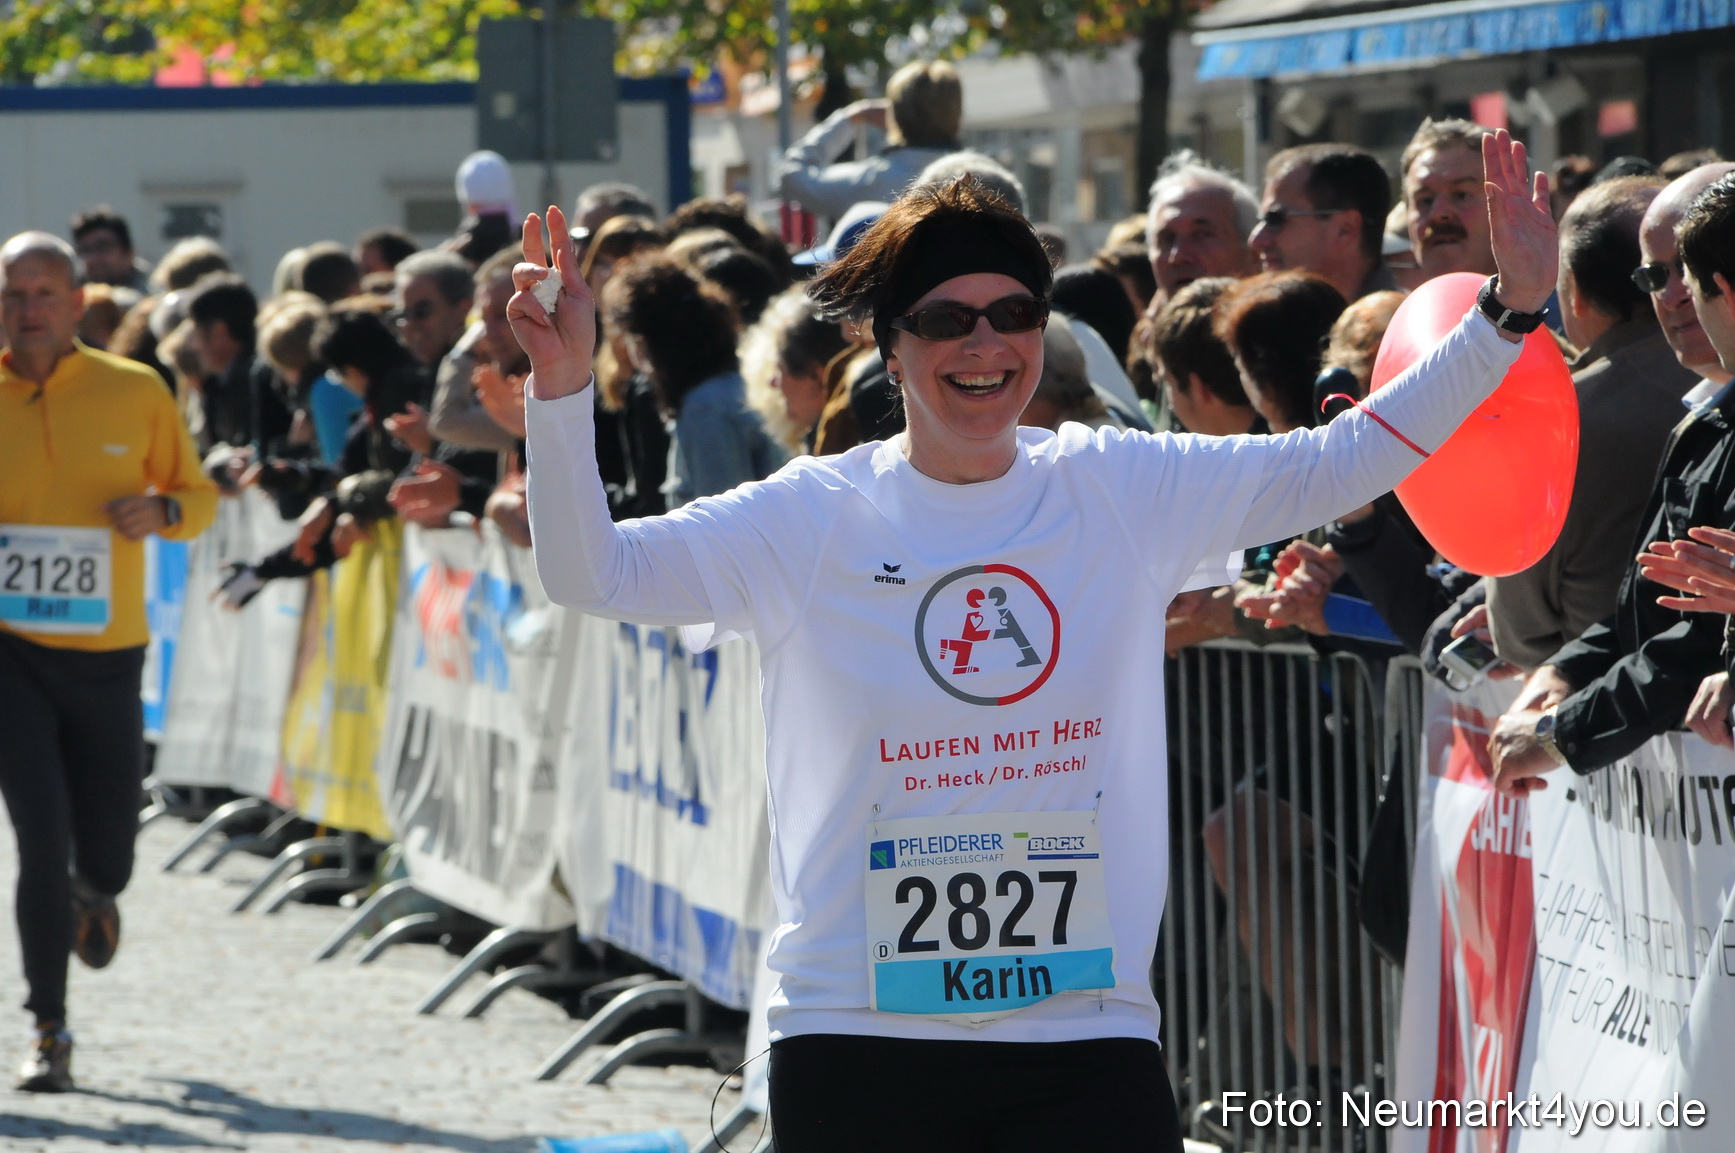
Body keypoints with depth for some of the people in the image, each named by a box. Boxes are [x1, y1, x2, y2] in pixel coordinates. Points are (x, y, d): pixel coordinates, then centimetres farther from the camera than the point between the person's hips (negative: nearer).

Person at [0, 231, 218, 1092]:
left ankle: (94, 894, 48)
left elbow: (198, 497, 10)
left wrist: (162, 511, -12)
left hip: (107, 655, 1)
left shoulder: (137, 393, 1)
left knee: (105, 853, 8)